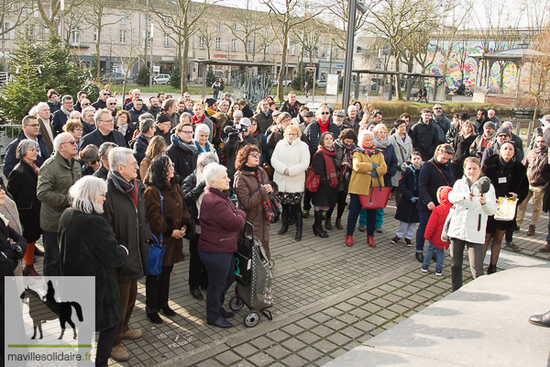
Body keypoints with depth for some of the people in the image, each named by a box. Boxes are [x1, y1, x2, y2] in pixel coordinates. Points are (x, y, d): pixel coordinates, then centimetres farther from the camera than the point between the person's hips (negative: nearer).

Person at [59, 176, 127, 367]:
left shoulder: (66, 215, -2)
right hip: (97, 285, -8)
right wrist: (123, 250, 0)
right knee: (110, 323, 9)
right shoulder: (94, 222, -28)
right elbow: (113, 256, -23)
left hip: (73, 279, 8)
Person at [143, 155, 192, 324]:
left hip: (174, 239, 7)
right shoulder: (152, 191, -16)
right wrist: (170, 231, -17)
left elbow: (183, 207, 13)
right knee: (155, 274, 4)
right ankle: (151, 309, 18)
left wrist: (184, 225, -2)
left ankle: (163, 303, 34)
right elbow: (153, 216, -20)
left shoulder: (175, 187, 10)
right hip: (159, 239, -7)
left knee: (167, 271, 19)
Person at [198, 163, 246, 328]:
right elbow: (236, 223, -25)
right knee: (217, 284, 7)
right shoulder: (214, 202, -28)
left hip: (225, 248, 11)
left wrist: (237, 215, -5)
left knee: (229, 278, 24)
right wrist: (241, 214, -6)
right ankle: (213, 317, 27)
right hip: (215, 251, -11)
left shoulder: (221, 195, 8)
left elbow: (233, 214, 16)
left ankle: (218, 308, 43)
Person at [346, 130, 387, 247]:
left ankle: (370, 236, 22)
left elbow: (384, 168, -3)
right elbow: (357, 166, -19)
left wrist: (372, 172, -16)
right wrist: (374, 166, -12)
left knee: (372, 212, 9)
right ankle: (349, 235, 13)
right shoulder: (357, 152, 1)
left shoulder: (378, 153, 11)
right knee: (354, 210, 1)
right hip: (358, 187, -3)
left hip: (374, 187, 3)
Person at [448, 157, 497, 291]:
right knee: (455, 265, 13)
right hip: (457, 229, 3)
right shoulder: (459, 183, 9)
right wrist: (464, 196, -33)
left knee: (477, 269, -8)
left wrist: (485, 202, -31)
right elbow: (451, 197, -12)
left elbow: (492, 210, -9)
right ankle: (456, 293, 28)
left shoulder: (487, 187, 2)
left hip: (475, 233, -3)